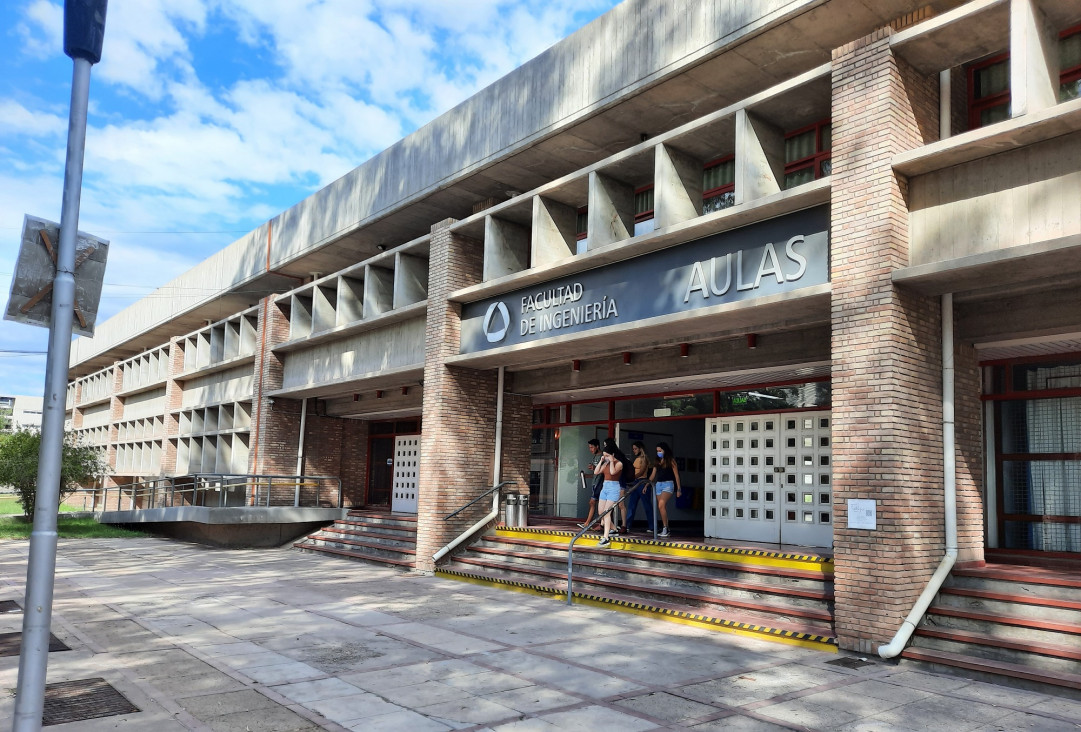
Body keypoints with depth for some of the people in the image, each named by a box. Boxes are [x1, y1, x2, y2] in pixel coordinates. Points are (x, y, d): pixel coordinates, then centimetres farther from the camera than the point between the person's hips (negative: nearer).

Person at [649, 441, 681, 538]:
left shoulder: (671, 460, -2)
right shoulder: (657, 461, 14)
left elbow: (676, 475, -2)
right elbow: (653, 474, 18)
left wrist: (678, 489, -6)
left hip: (668, 484, -6)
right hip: (658, 484, 6)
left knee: (661, 505, -22)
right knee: (660, 508, 4)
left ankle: (665, 529, -19)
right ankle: (666, 530, 10)